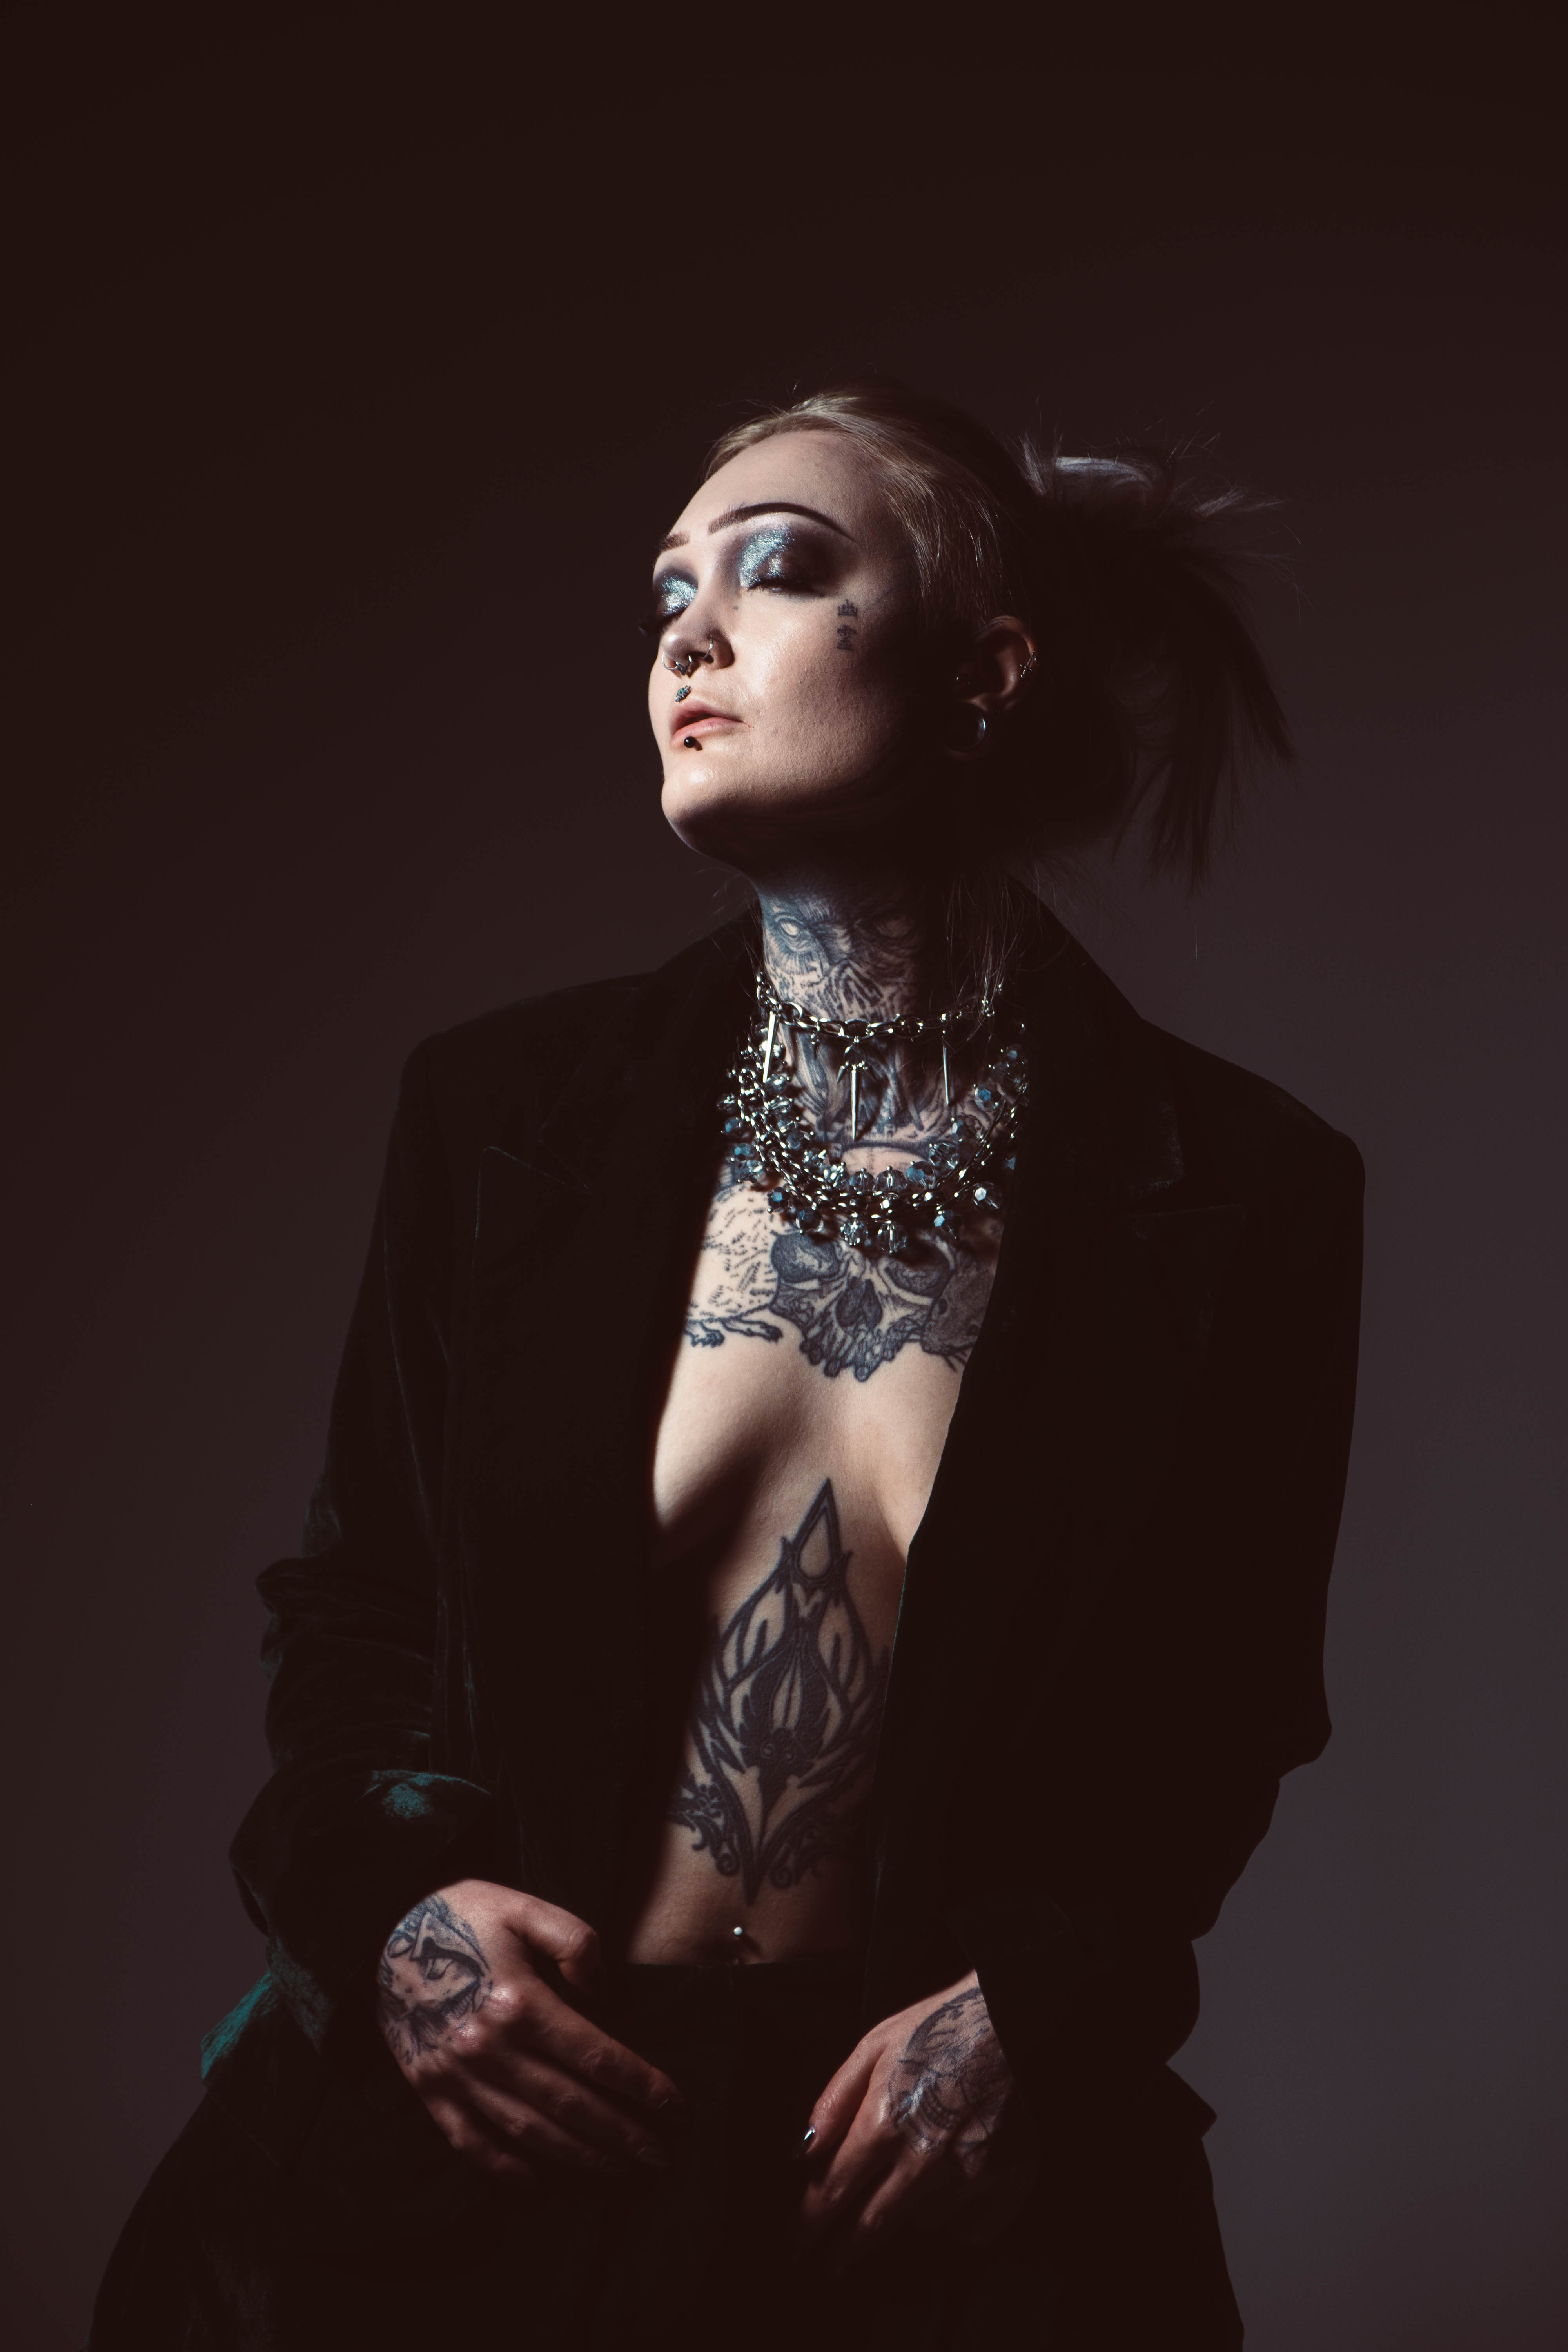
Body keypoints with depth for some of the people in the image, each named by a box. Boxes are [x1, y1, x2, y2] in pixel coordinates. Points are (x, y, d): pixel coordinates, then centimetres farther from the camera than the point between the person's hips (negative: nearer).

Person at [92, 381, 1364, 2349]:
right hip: (478, 2107, 2)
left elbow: (1231, 1709, 4)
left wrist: (1046, 2004, -10)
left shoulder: (1247, 1197, -5)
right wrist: (391, 1905, -9)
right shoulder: (502, 1111, 0)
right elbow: (353, 1600, 8)